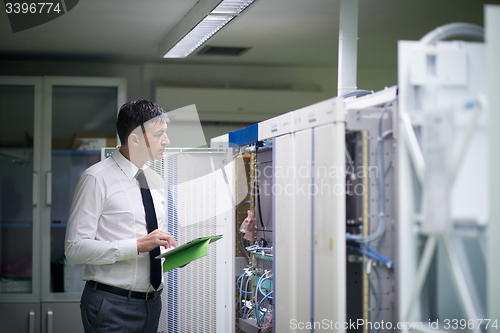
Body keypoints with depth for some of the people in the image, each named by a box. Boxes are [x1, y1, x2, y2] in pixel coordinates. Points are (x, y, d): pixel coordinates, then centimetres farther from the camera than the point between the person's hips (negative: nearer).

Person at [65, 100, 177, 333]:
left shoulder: (155, 181, 14)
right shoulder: (98, 178, -9)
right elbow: (75, 248, -16)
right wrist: (138, 245, -22)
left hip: (152, 303, 7)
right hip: (112, 305, -6)